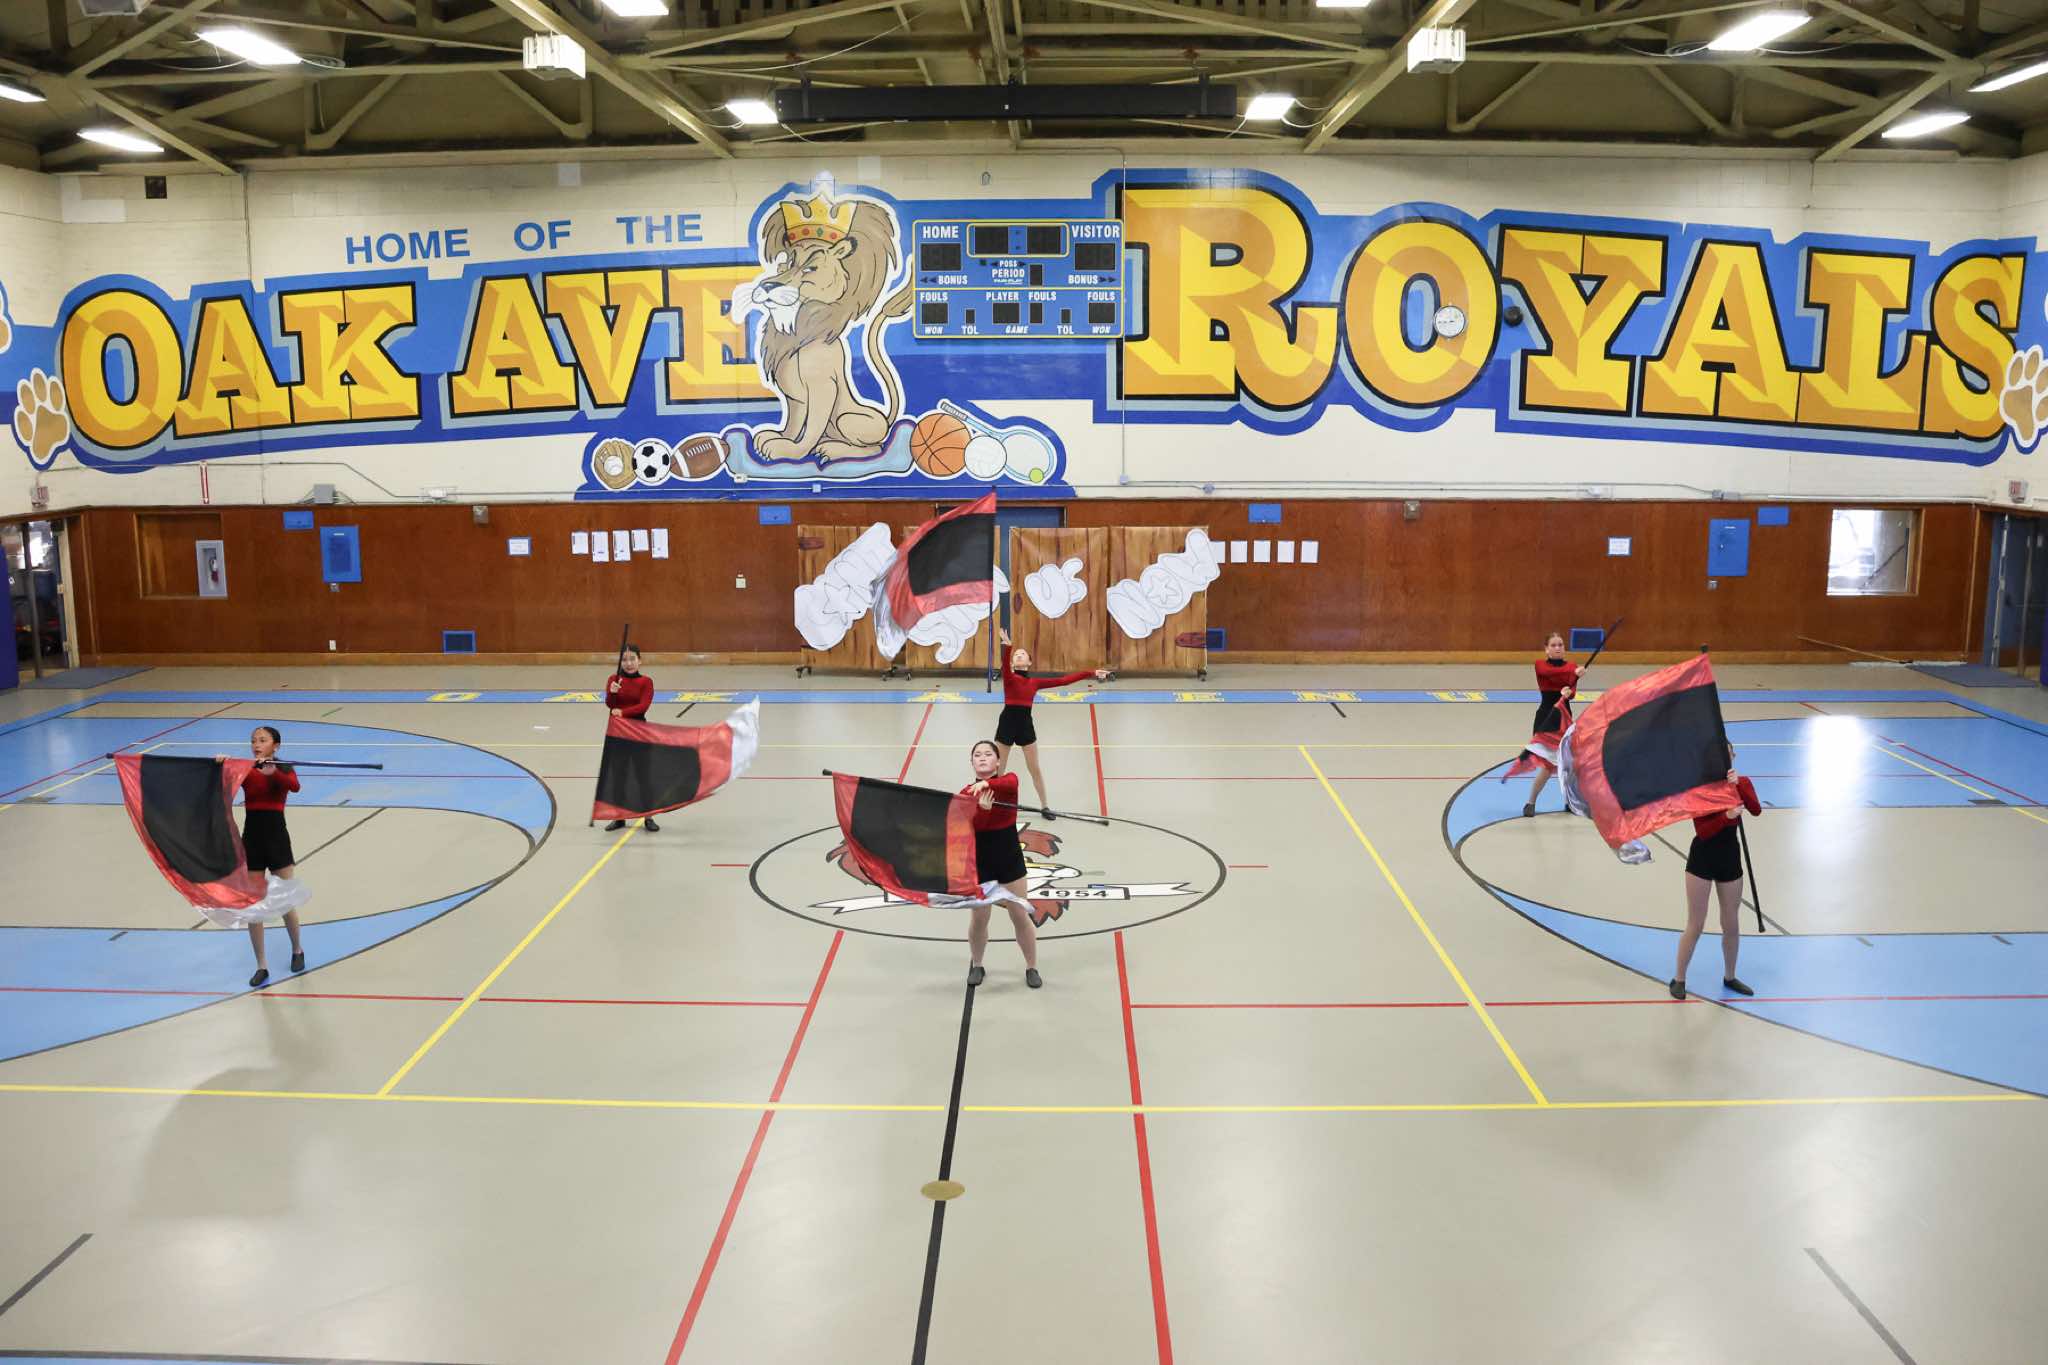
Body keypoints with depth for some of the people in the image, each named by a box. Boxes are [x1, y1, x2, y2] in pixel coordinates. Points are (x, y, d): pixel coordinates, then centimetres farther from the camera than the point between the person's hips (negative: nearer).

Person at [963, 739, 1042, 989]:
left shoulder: (1009, 779, -7)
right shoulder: (966, 793, -6)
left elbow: (1010, 784, -34)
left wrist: (986, 784, -52)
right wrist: (982, 809, -36)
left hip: (1010, 859, 0)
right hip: (979, 861, 1)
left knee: (1020, 917, 7)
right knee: (979, 918, 10)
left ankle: (1032, 968, 23)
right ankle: (976, 965, 33)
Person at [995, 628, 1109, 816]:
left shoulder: (1035, 682, 7)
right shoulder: (1009, 678, -3)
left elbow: (1063, 680, 7)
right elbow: (1004, 665, -26)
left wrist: (1091, 672, 4)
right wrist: (1007, 646, -47)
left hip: (1026, 725, 3)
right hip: (1007, 723, -3)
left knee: (1035, 768, 11)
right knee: (998, 769, 5)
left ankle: (1045, 806, 23)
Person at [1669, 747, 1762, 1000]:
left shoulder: (1742, 783, 0)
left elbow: (1756, 810, -19)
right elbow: (1702, 831, -19)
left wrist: (1738, 785, -30)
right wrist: (1726, 816, -34)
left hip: (1730, 860, 4)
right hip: (1702, 860, -4)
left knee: (1731, 925, 13)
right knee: (1695, 925, -1)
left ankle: (1729, 977, 31)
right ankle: (1679, 979, 11)